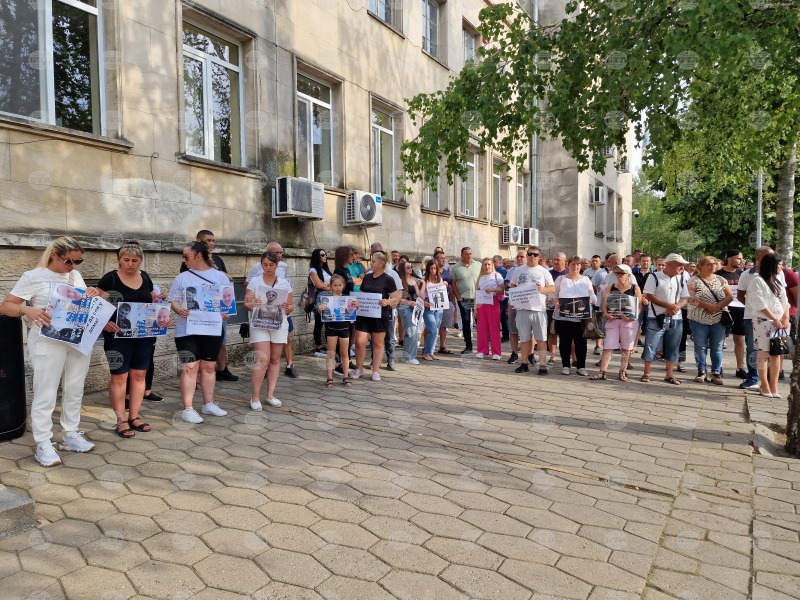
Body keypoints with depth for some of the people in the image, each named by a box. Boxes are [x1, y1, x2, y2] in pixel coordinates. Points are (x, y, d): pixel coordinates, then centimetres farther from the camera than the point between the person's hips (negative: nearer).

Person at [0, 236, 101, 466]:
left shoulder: (76, 275, 11)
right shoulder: (34, 277, -6)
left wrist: (94, 294, -3)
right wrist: (28, 310, -28)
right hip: (49, 343, -6)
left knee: (74, 391, 12)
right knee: (46, 394, -1)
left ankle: (71, 435, 24)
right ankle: (43, 444, 8)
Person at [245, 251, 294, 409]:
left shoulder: (284, 283, 9)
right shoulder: (254, 282, 3)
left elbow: (291, 306, 9)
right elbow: (246, 305, -1)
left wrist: (288, 308, -13)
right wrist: (251, 304, -23)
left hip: (279, 324, 3)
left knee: (275, 359, 7)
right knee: (262, 360, -11)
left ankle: (270, 395, 15)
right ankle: (255, 397, -4)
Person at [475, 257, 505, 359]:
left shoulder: (496, 275, 3)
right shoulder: (480, 278, 14)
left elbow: (503, 289, -5)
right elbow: (477, 293, 12)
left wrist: (492, 289, -20)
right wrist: (475, 307, 6)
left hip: (493, 303, -4)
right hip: (481, 304, 4)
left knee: (494, 328, -3)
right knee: (482, 328, 3)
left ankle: (496, 352, 0)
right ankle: (482, 351, 11)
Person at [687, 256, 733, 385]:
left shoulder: (721, 280, 8)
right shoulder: (694, 280, -4)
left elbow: (729, 296, 1)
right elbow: (691, 299, -13)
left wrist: (718, 306, -16)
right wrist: (708, 306, -21)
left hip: (718, 319, 3)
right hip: (699, 320, -3)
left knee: (717, 347, 6)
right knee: (700, 347, 4)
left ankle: (716, 373, 12)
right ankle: (702, 372, 14)